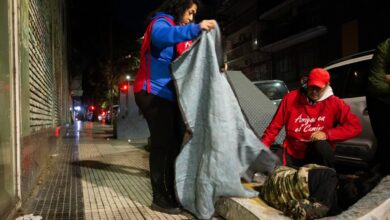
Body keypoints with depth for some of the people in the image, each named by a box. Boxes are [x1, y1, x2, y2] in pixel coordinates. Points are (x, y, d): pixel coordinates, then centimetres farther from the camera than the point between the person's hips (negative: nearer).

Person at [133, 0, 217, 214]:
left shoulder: (179, 31, 23)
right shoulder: (161, 23, -5)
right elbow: (161, 36, -32)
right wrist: (196, 28, -37)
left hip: (169, 94, 9)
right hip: (154, 93, -9)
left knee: (174, 144, 9)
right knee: (162, 144, -9)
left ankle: (172, 193, 18)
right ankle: (160, 199, -1)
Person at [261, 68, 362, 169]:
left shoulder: (334, 103, -7)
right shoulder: (291, 98, -6)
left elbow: (355, 126, -14)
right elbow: (274, 126, -4)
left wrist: (327, 134, -26)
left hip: (318, 155, -1)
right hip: (293, 156, 1)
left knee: (321, 144, -31)